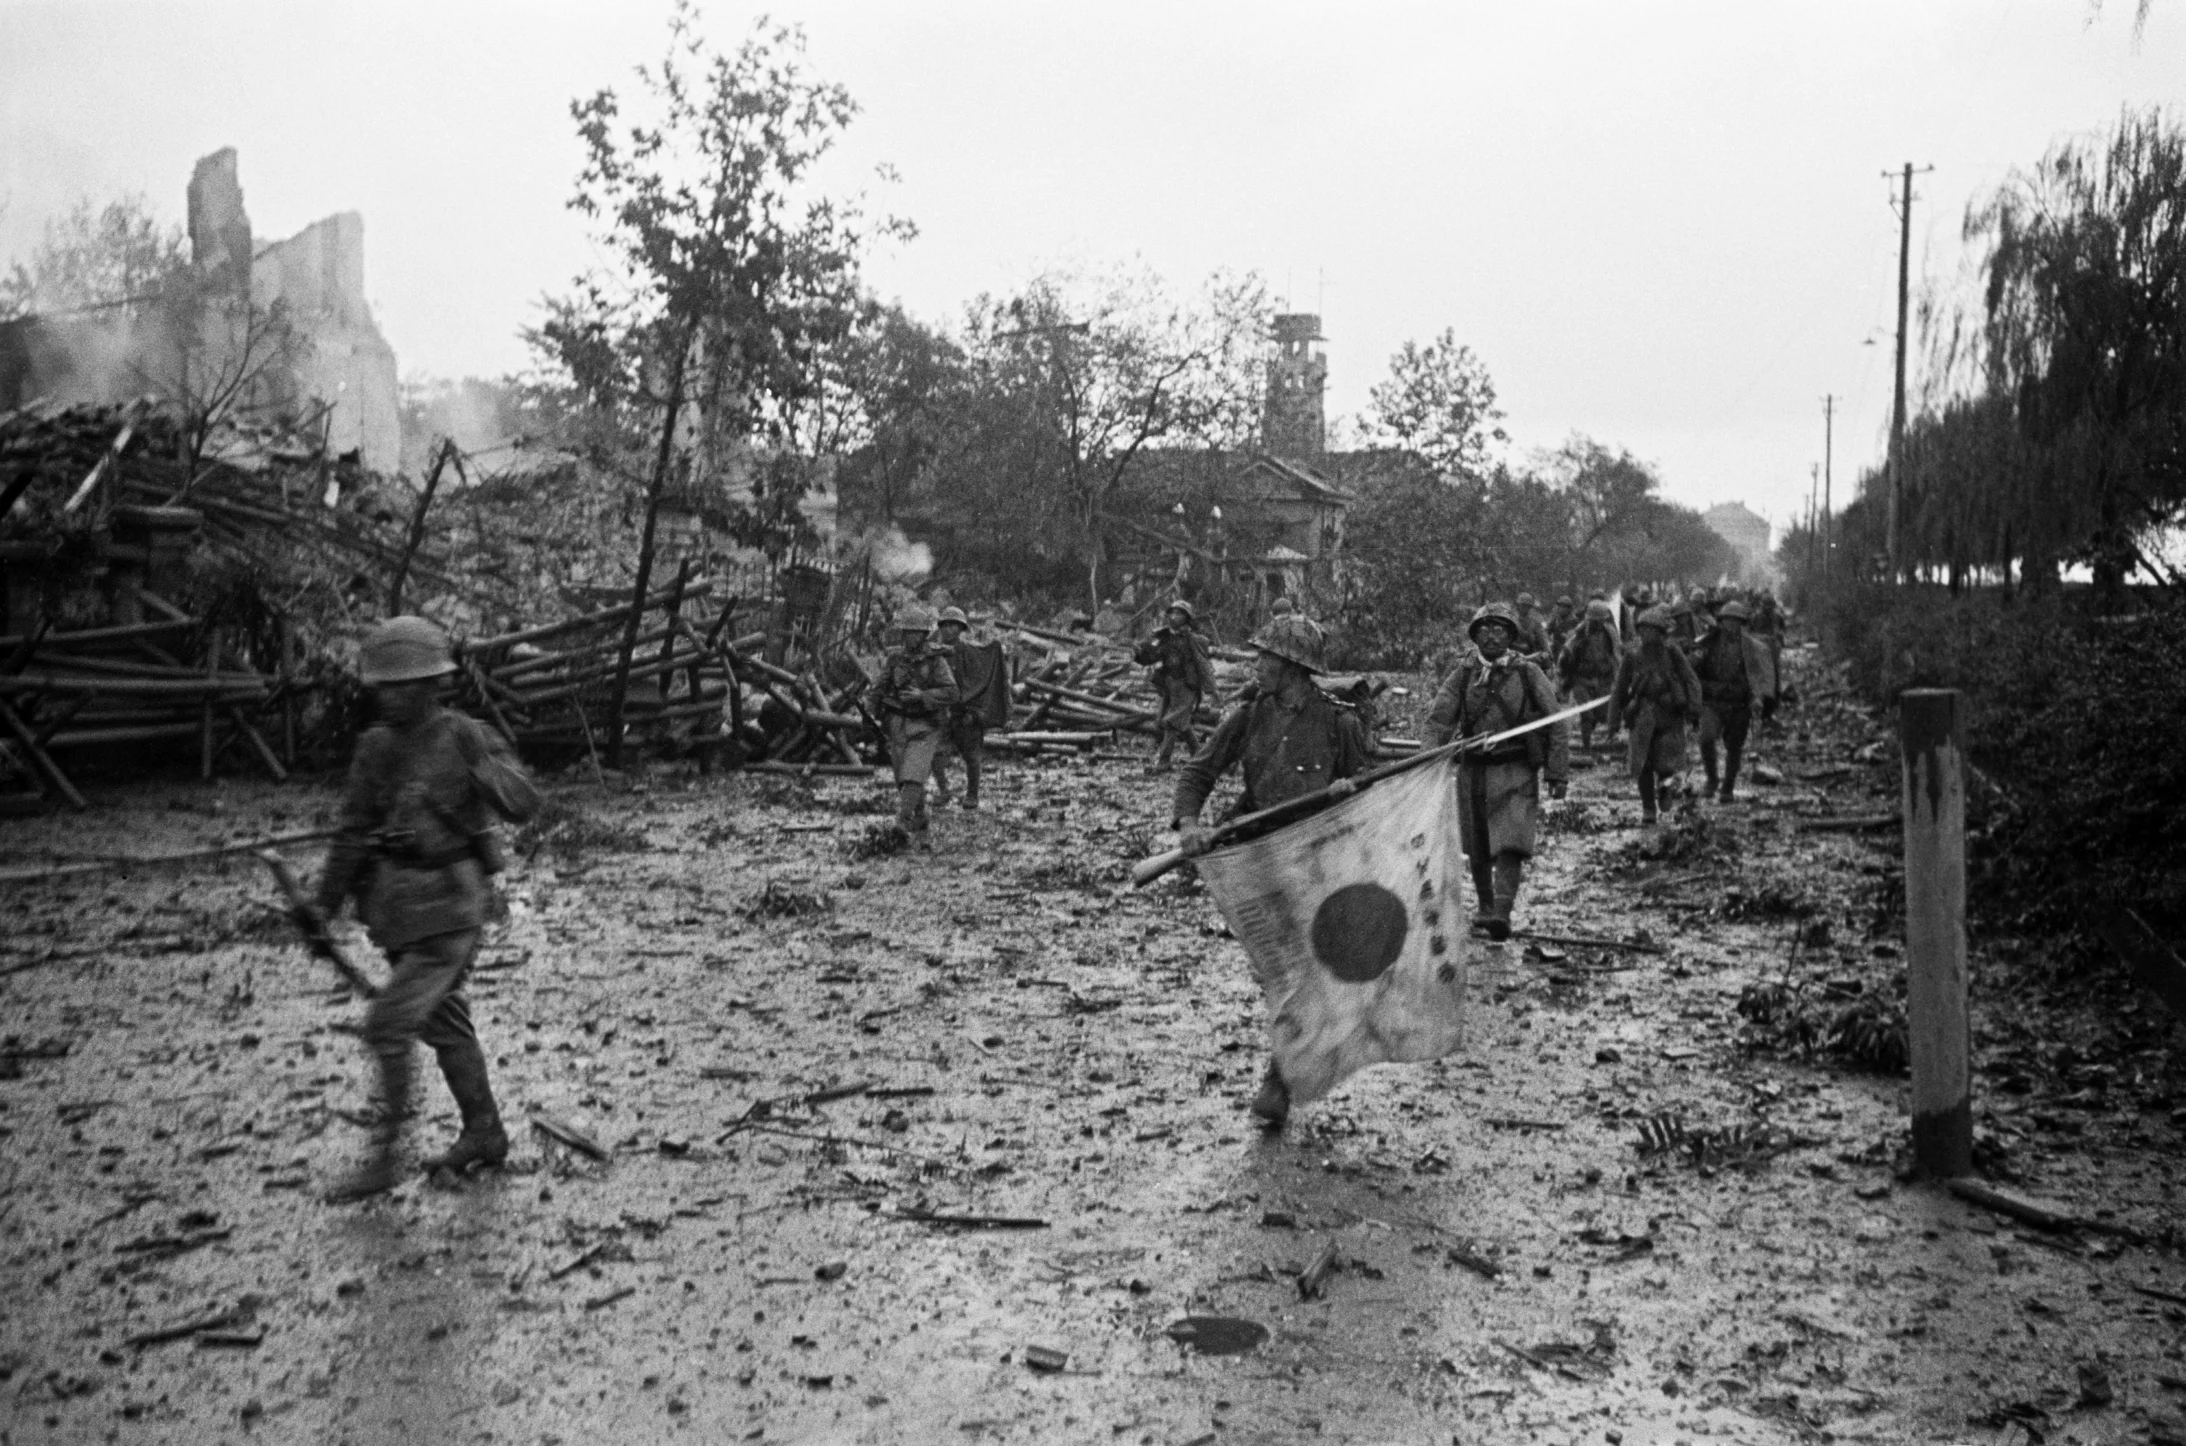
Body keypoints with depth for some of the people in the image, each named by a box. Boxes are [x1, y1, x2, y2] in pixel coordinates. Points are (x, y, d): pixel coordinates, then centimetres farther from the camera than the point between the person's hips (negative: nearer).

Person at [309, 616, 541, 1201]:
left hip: (449, 910, -7)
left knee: (389, 1025, -11)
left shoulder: (465, 737, -11)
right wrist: (326, 901, 4)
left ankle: (382, 1158, 1)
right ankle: (484, 1133, 33)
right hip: (396, 911, 7)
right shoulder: (376, 746, 5)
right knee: (444, 1022, 17)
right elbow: (353, 829, 9)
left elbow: (523, 804, -17)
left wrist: (480, 765, -33)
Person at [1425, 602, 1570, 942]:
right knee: (1477, 849, 12)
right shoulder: (1463, 678, 5)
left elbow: (1556, 725, 1)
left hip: (1516, 773, -3)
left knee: (1509, 845, -15)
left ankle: (1503, 913, -21)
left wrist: (1558, 773, -2)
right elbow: (1439, 720, -3)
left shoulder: (1528, 673, 0)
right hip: (1473, 771, 3)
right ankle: (1485, 906, 30)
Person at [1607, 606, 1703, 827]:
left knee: (1666, 766, -4)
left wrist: (1693, 706, -15)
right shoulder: (1632, 657, 7)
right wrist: (1614, 717, 10)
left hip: (1669, 715, -1)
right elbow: (1620, 689, 13)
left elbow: (1691, 682, 0)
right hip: (1642, 716, 1)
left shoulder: (1673, 655, 2)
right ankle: (1648, 811, 8)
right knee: (1643, 767, -2)